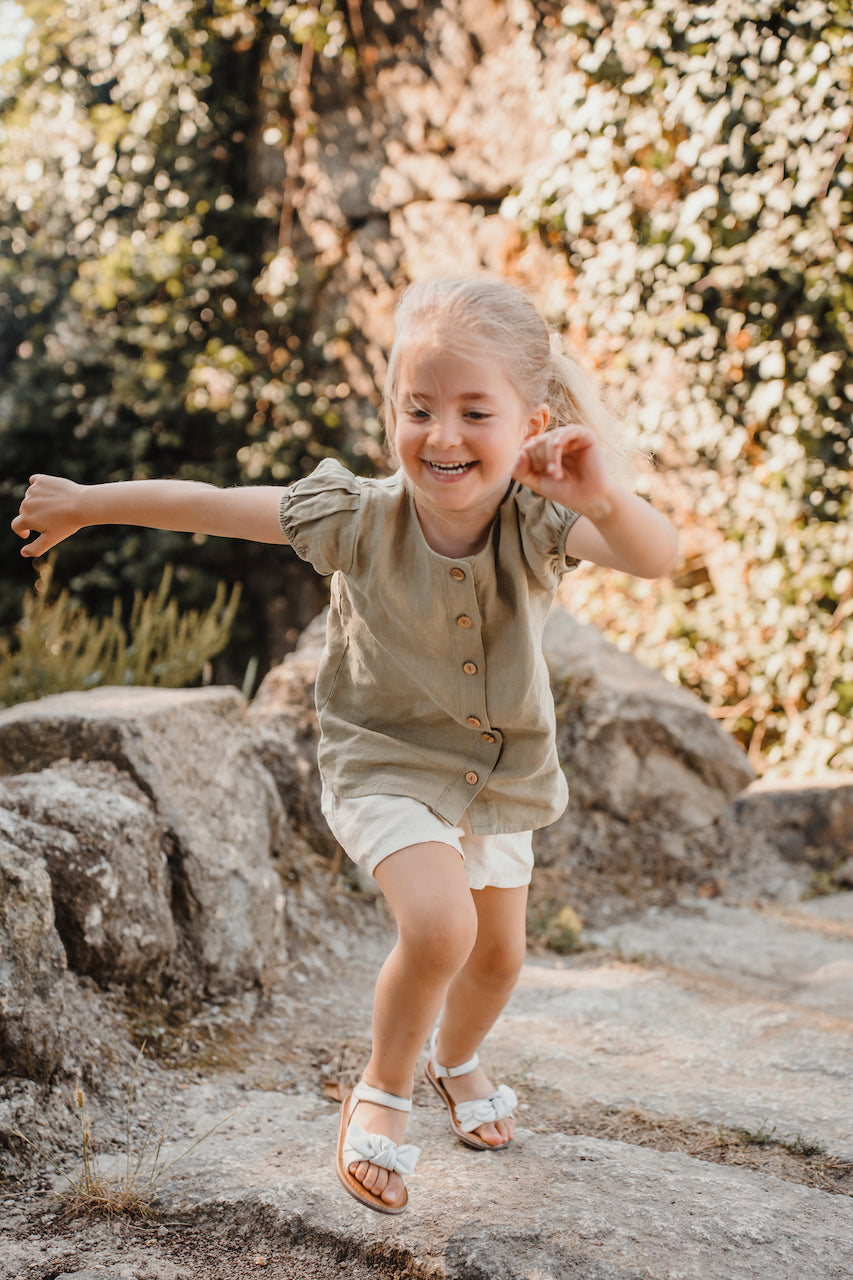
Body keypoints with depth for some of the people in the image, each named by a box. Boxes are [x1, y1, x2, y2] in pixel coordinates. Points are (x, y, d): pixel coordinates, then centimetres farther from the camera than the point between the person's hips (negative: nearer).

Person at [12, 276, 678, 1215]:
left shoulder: (538, 520, -26)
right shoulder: (361, 519, -25)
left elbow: (657, 558, -45)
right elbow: (210, 505, -14)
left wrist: (606, 501, -67)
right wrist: (87, 502, -5)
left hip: (500, 770, 3)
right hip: (386, 760, -3)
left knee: (499, 952, 16)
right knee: (439, 926, -24)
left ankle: (456, 1063, 51)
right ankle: (382, 1092, 4)